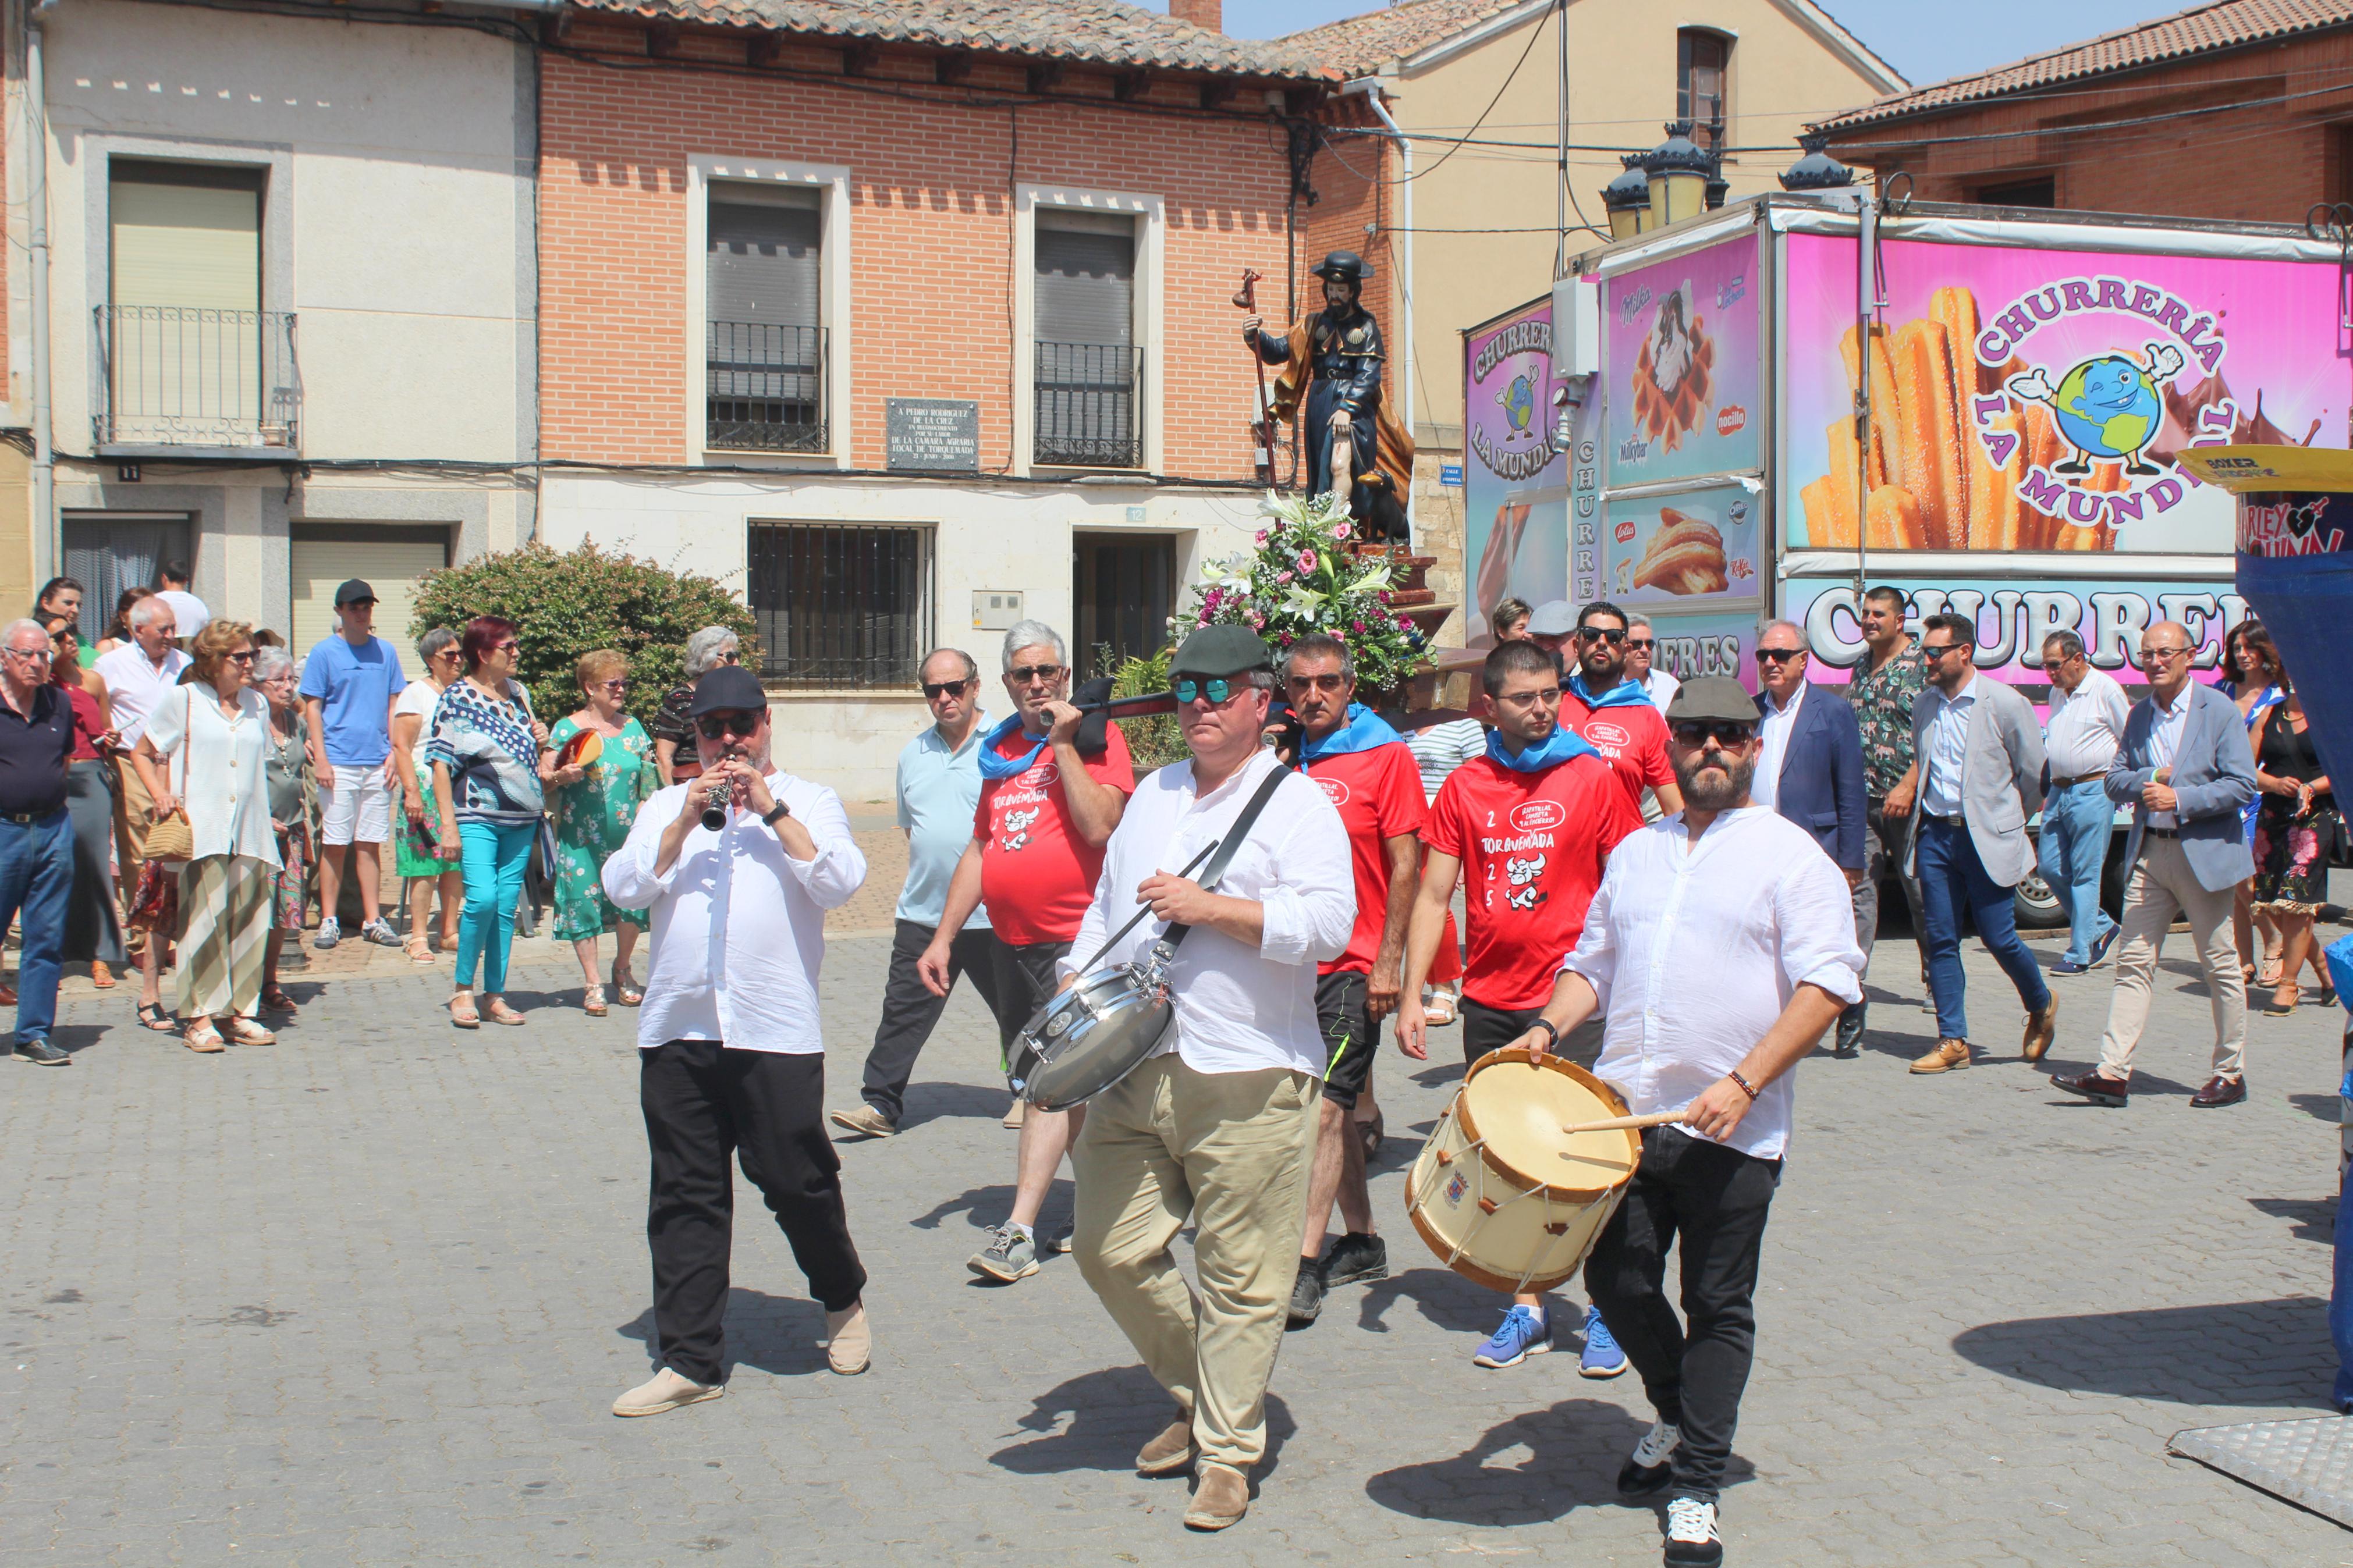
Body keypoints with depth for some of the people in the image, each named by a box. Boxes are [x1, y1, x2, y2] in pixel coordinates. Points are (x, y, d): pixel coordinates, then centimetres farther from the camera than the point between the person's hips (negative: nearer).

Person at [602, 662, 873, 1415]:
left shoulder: (809, 801, 9)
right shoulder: (666, 807, 16)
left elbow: (841, 881, -7)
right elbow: (623, 887, 2)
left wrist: (771, 810, -9)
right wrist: (685, 822, -8)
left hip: (776, 1030, -3)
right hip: (676, 1029, 3)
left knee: (796, 1181, 1)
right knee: (684, 1198, 5)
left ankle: (844, 1302, 28)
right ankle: (689, 1360, 13)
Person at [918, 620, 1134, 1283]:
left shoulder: (1095, 735, -4)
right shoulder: (1000, 749, 15)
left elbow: (1100, 826, -19)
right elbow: (979, 849, 18)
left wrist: (1063, 744, -16)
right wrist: (943, 937, 14)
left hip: (1074, 939, -7)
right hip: (1011, 941, 8)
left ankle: (1019, 1230, -13)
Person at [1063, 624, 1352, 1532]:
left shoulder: (1296, 801, -3)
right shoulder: (1152, 795, 18)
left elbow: (1328, 922, -16)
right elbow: (1106, 906, 25)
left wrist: (1210, 908, -17)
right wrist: (1073, 989, 12)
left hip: (1246, 1077, -6)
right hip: (1133, 1069, 7)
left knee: (1241, 1277, 1)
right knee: (1109, 1249, 8)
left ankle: (1227, 1450, 16)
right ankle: (1194, 1397, 30)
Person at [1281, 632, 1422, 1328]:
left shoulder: (1385, 756, -4)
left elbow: (1406, 865, -7)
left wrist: (1389, 962, -12)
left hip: (1354, 967, -6)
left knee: (1326, 1107, -10)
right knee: (1334, 1106, 14)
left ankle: (1306, 1263, -8)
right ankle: (1362, 1241, 26)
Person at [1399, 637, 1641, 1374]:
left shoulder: (1592, 777, -1)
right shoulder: (1464, 788, 5)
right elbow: (1433, 897, 6)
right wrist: (1411, 997, -1)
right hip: (1489, 1003, 3)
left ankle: (1607, 1311, 14)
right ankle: (1528, 1310, 22)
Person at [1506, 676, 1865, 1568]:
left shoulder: (1789, 856, -3)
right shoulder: (1637, 852, 15)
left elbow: (1828, 984, -10)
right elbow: (1593, 964, 23)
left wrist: (1744, 1083, -19)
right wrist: (1548, 1028, 3)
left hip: (1732, 1131, -5)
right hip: (1624, 1114, 5)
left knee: (1718, 1308, 3)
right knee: (1616, 1279, 7)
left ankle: (1696, 1489, 15)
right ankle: (1679, 1416, 34)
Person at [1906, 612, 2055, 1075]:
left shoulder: (2006, 704, -8)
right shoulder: (1925, 705, 8)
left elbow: (2034, 774, 1)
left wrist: (2010, 822, 9)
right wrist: (1926, 818, 15)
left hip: (1987, 837, -5)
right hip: (1935, 834, 5)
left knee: (1999, 937, -2)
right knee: (1941, 940, 3)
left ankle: (2042, 1006, 26)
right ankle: (1952, 1041, 10)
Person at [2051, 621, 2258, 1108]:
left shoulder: (2219, 711, -6)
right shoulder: (2139, 715, 11)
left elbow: (2242, 784, -11)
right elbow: (2115, 780, 12)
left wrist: (2179, 798, -18)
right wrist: (2147, 781, -9)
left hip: (2203, 852, -5)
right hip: (2148, 853, 5)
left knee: (2221, 965, 6)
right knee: (2134, 962, 0)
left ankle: (2231, 1073, 17)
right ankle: (2113, 1073, -2)